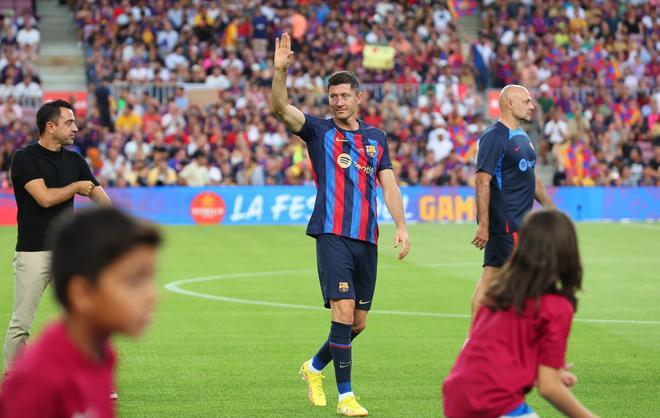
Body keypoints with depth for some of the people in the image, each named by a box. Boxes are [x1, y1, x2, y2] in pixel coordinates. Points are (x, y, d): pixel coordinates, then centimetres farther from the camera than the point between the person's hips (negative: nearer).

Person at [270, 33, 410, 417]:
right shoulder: (319, 130, 4)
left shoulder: (376, 137, 15)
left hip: (367, 238, 5)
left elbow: (389, 184, 13)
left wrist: (401, 226, 1)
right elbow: (280, 108, -12)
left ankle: (315, 367, 33)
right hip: (333, 235, -4)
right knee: (343, 312, -15)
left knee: (359, 321, 9)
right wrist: (280, 69, -27)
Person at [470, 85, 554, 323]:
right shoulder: (494, 137, -13)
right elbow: (482, 182, -19)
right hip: (504, 223, -9)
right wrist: (483, 225, -24)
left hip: (519, 223, 9)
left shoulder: (522, 137, 17)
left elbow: (532, 179, 26)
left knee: (491, 277, 8)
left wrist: (553, 211, 24)